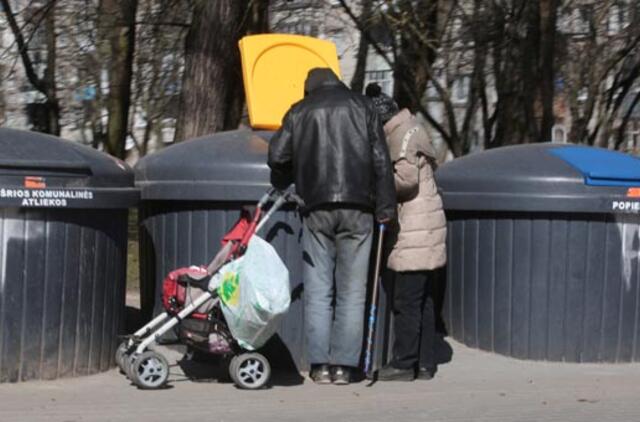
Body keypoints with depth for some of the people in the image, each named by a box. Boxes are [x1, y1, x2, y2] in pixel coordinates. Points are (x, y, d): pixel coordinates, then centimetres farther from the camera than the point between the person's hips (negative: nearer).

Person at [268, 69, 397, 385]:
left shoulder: (299, 112, 12)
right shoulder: (362, 106, 13)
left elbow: (277, 155, 2)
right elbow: (381, 160, 5)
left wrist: (282, 184, 23)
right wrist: (385, 209, 5)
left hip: (317, 208, 0)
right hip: (357, 208, 0)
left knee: (318, 291, 3)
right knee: (352, 291, 2)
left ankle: (320, 365, -4)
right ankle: (343, 365, -2)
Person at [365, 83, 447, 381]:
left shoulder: (402, 135, -12)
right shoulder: (409, 129, 19)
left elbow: (406, 179, -20)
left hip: (415, 231, -10)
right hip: (423, 228, 10)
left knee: (406, 301, -6)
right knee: (422, 300, 12)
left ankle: (404, 364, -2)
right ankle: (425, 363, 15)